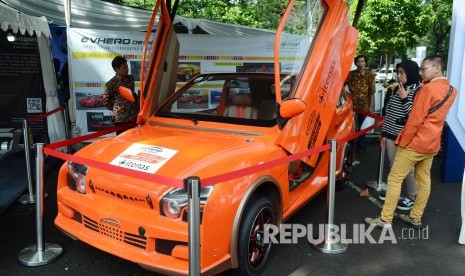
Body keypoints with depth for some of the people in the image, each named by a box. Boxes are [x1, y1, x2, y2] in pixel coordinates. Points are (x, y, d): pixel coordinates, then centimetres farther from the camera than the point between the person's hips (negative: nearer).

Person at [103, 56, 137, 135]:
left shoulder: (131, 78, 4)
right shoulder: (111, 83, -13)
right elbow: (106, 100, -3)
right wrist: (116, 109, 4)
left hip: (133, 116, 5)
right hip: (120, 118, -5)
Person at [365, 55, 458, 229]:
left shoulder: (427, 89, -18)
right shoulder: (450, 90, 7)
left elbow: (415, 119, -19)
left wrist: (402, 142, -10)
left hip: (415, 142, -8)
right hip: (432, 144, 9)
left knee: (395, 179, -3)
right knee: (424, 180, 13)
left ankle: (385, 220, 1)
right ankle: (415, 218, 23)